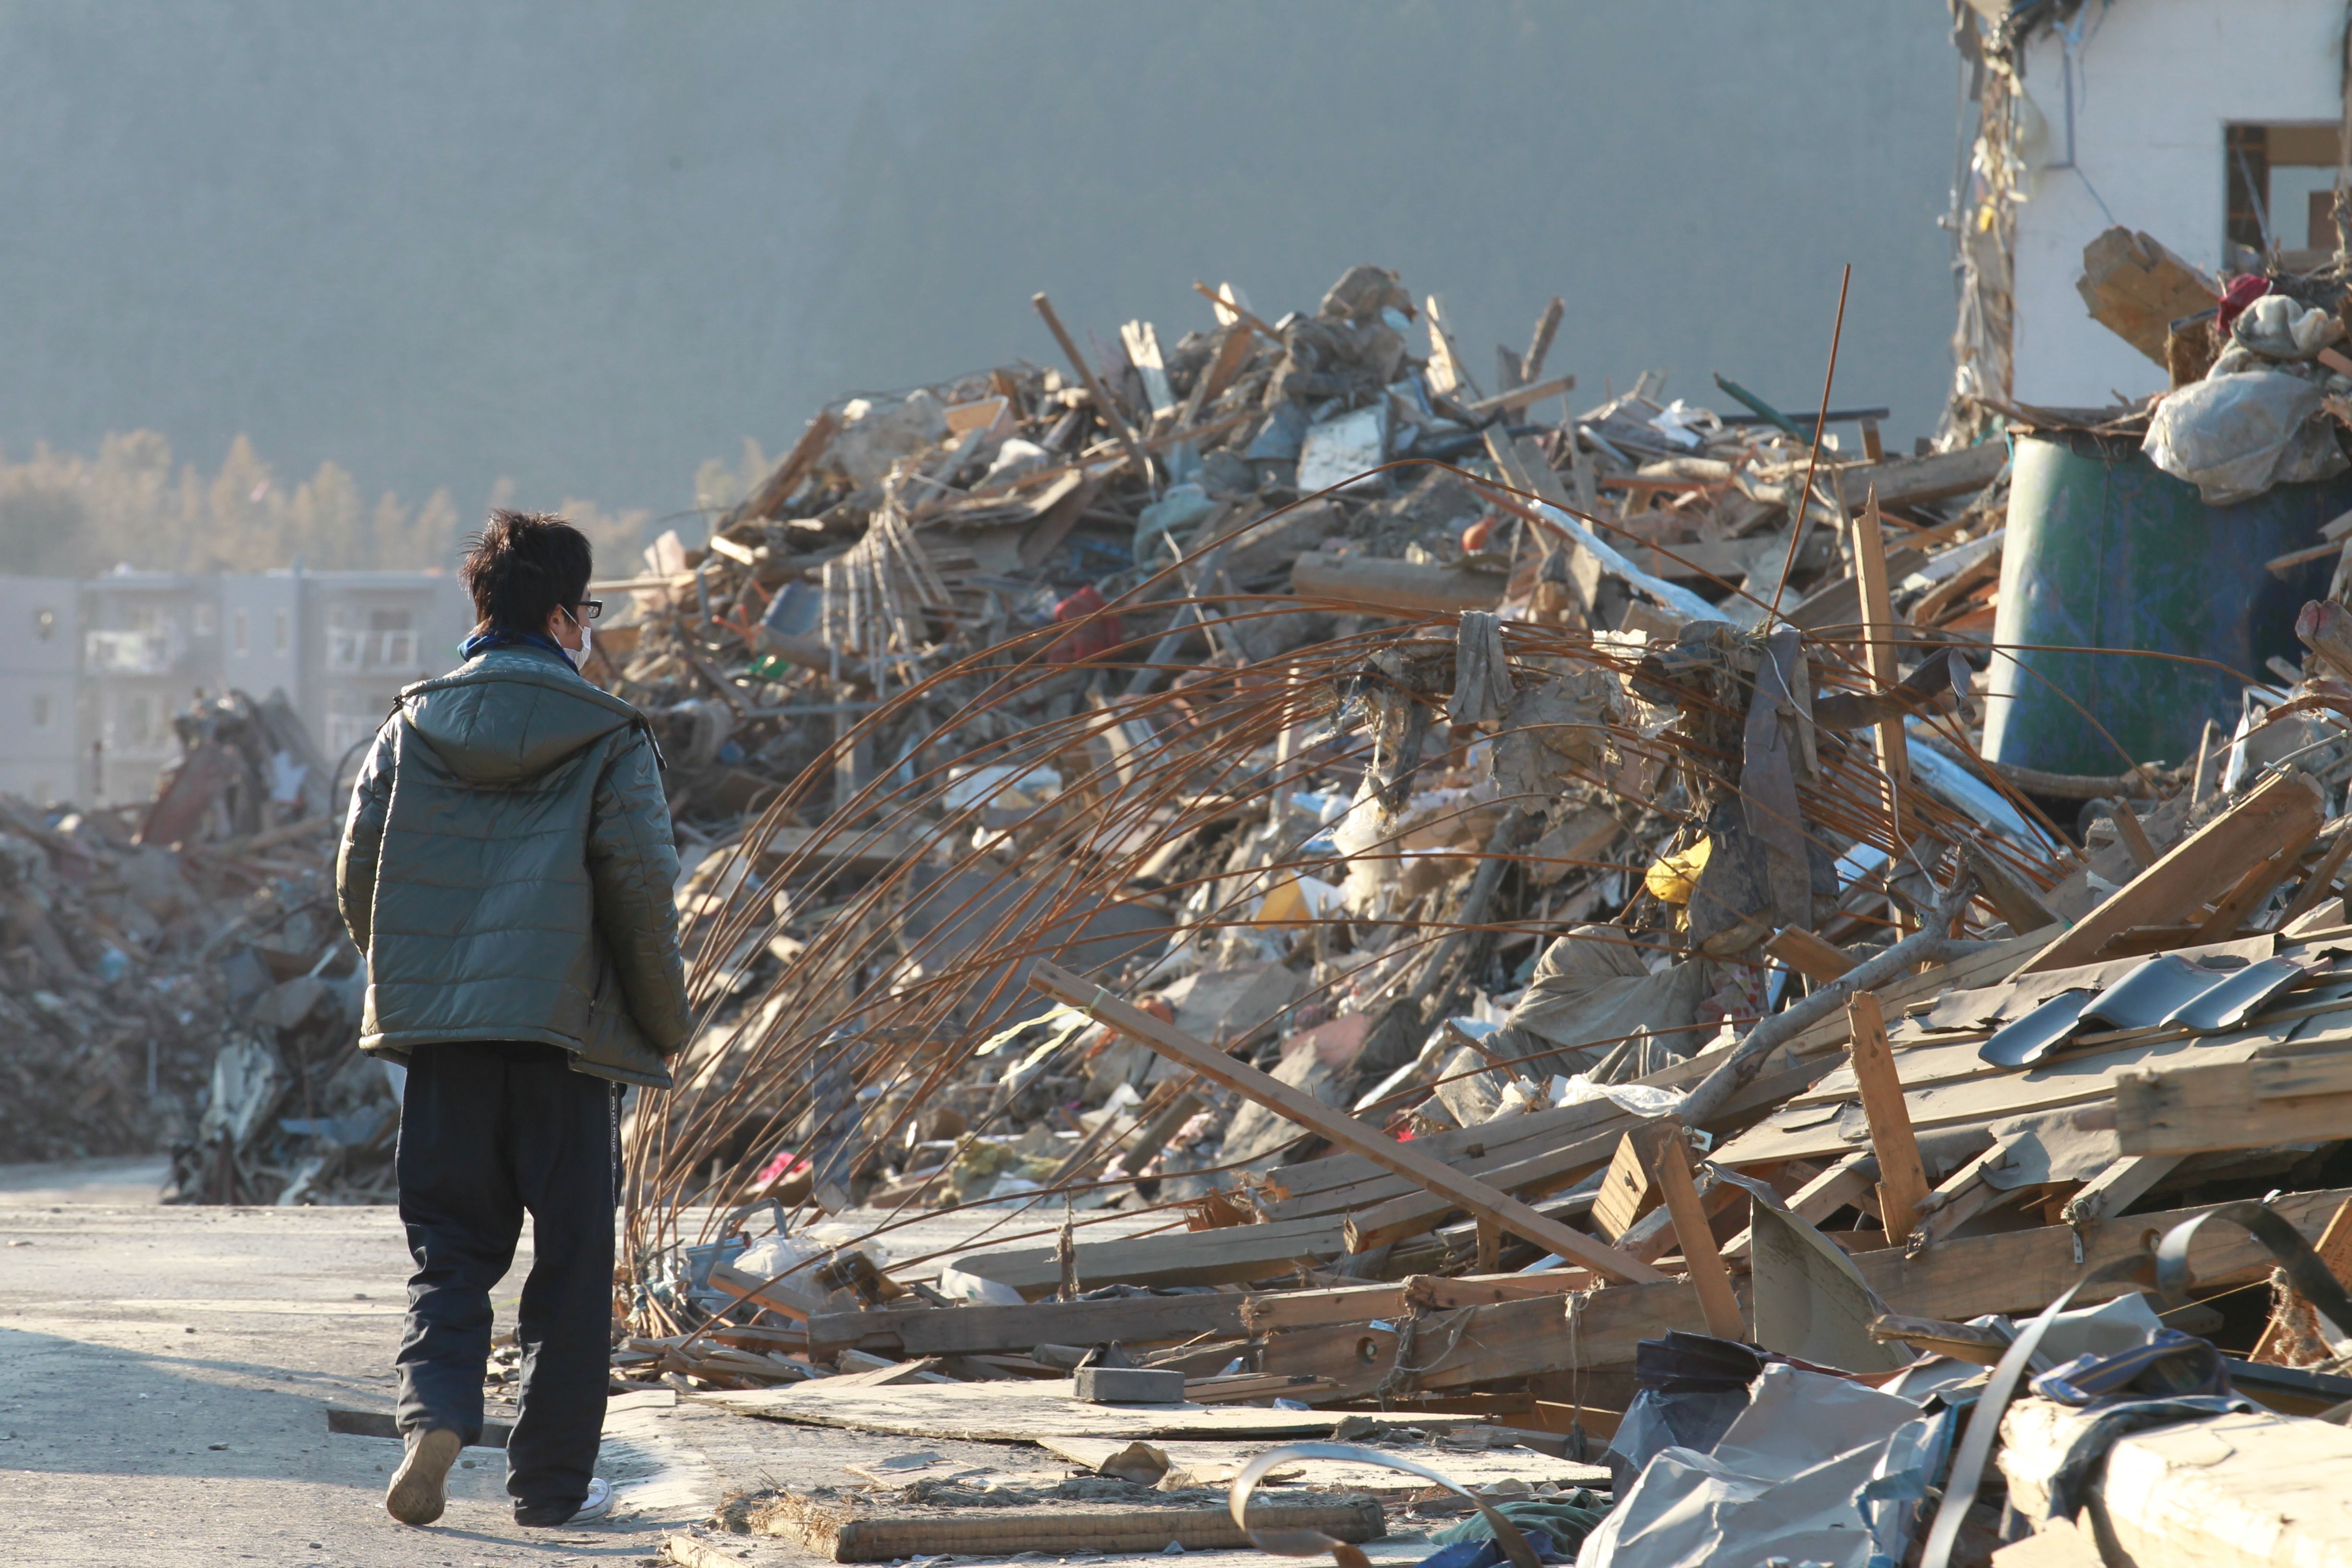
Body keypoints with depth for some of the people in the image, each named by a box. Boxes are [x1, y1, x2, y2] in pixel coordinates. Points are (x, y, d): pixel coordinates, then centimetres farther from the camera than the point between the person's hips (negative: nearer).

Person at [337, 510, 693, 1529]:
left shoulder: (413, 728, 5)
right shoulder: (608, 739, -4)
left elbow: (357, 871, 6)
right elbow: (642, 888, -7)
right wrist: (664, 1022, 6)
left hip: (440, 1029, 3)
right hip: (567, 1028, -3)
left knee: (451, 1251, 10)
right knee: (569, 1264, 7)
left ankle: (435, 1413, -15)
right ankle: (552, 1482, 10)